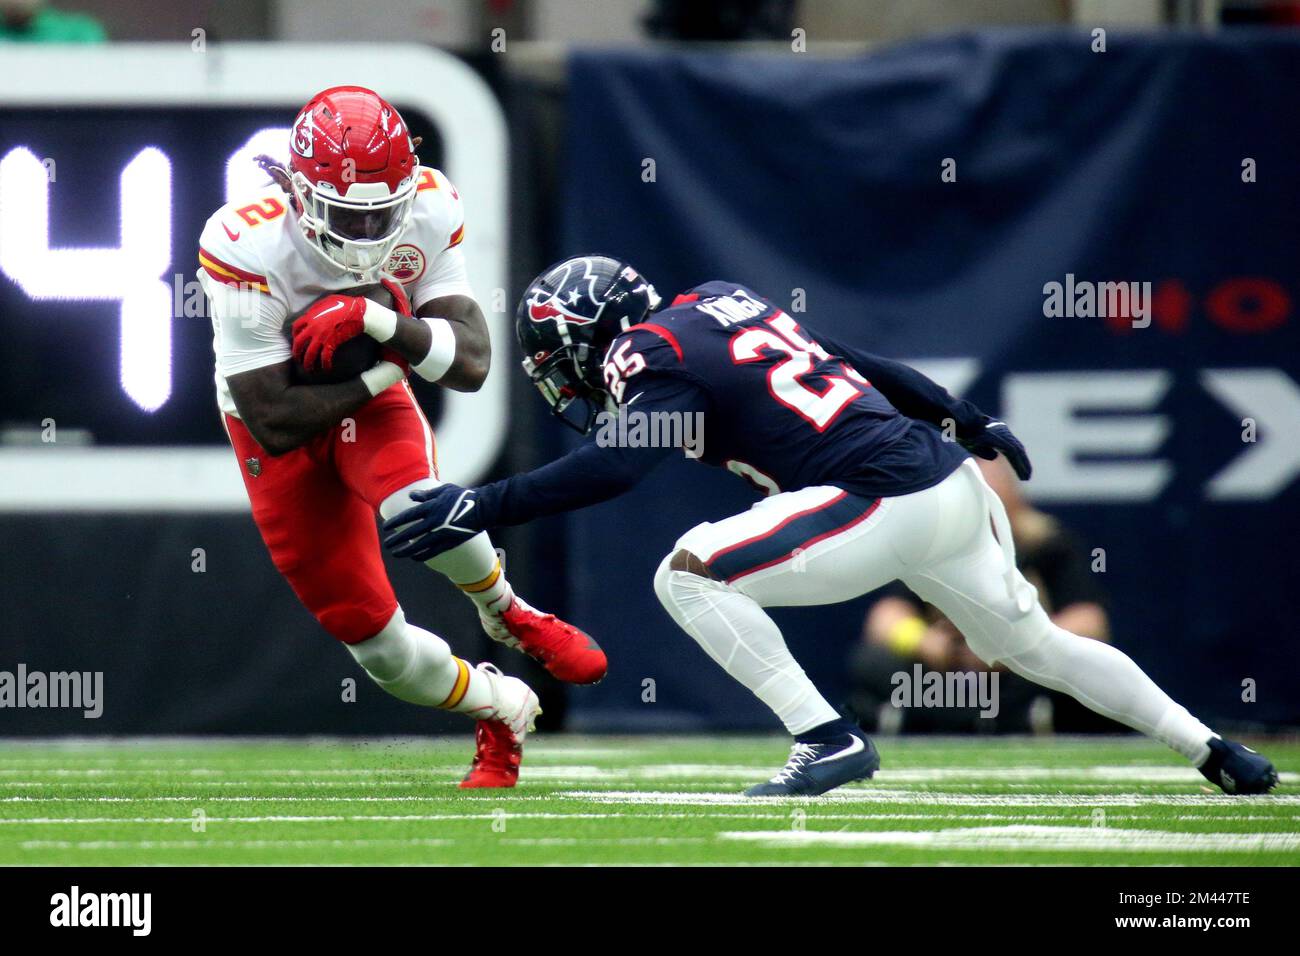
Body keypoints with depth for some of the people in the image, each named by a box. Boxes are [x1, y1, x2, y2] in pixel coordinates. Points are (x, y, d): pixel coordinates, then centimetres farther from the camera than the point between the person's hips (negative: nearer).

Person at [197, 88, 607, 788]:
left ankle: (506, 613, -3)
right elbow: (274, 420, -29)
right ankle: (504, 713, 27)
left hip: (373, 399, 1)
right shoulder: (244, 244, -31)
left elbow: (471, 362, -21)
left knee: (415, 505, -35)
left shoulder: (429, 211, -19)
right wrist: (392, 363, -26)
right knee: (373, 639, -1)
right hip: (280, 437, -1)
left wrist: (379, 322, -38)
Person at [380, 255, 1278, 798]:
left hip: (888, 504, -9)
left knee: (689, 575, -9)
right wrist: (971, 422, 32)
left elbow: (611, 468, -23)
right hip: (956, 481, 9)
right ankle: (1219, 753, 35)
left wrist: (482, 507, -24)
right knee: (1032, 642, 28)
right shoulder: (723, 298, 18)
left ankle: (828, 739, -11)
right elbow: (859, 360, 24)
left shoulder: (654, 354, -7)